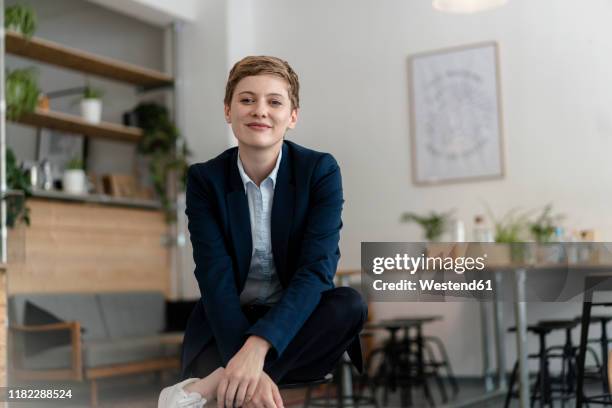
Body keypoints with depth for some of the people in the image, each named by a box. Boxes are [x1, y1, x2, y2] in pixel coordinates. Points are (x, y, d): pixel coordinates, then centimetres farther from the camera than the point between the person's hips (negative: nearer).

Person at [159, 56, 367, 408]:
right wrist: (245, 364, -33)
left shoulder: (321, 171, -8)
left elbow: (317, 269, -19)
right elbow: (215, 277, -15)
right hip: (226, 323, -2)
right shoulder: (205, 179, -6)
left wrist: (258, 347, -35)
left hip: (295, 320, 3)